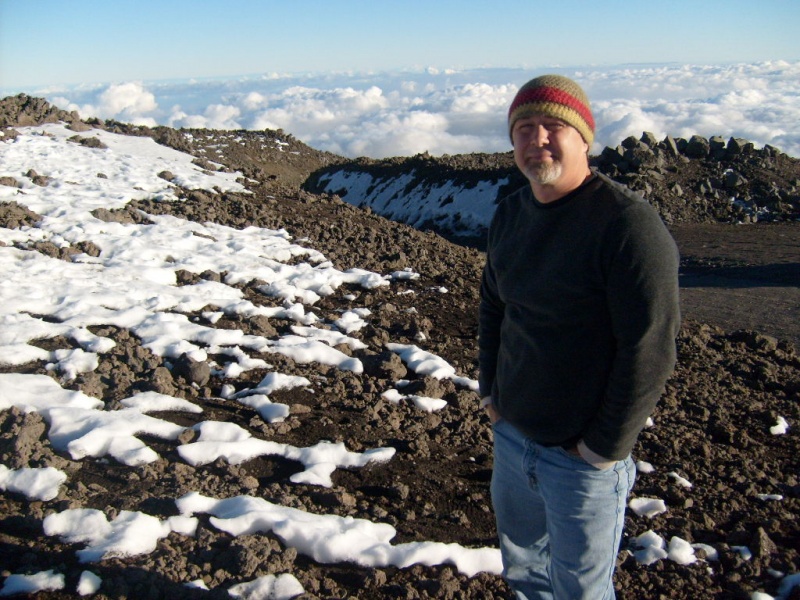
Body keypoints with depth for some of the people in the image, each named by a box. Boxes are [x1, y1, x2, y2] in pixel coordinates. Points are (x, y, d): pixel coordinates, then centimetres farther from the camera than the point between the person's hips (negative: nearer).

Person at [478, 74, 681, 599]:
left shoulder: (629, 225, -21)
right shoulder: (512, 212, 2)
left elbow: (650, 352, -22)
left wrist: (603, 450, -16)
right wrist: (491, 393, 9)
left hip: (581, 458, -6)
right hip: (511, 435, 7)